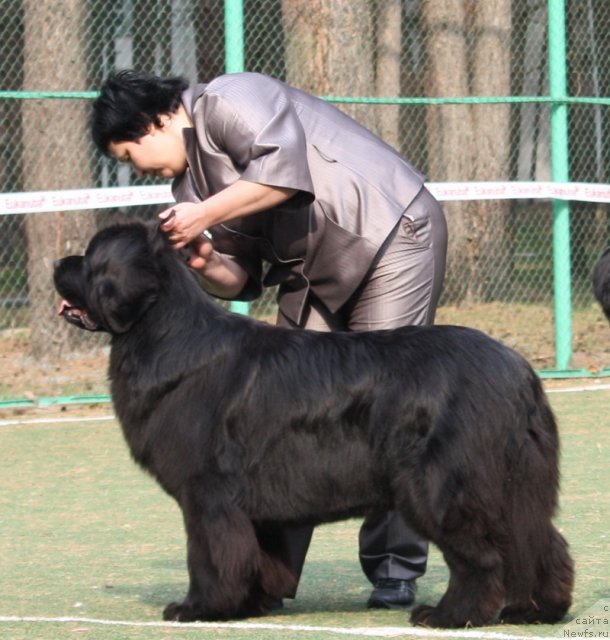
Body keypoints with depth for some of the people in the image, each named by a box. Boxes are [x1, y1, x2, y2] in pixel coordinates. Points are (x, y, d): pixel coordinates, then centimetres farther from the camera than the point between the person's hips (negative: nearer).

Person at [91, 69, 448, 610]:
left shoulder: (227, 101, -12)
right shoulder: (191, 179, 14)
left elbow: (284, 168, -28)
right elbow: (240, 278, 11)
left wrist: (204, 215, -22)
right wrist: (205, 263, -10)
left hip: (388, 235, -9)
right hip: (312, 275, 9)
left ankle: (395, 570, -7)